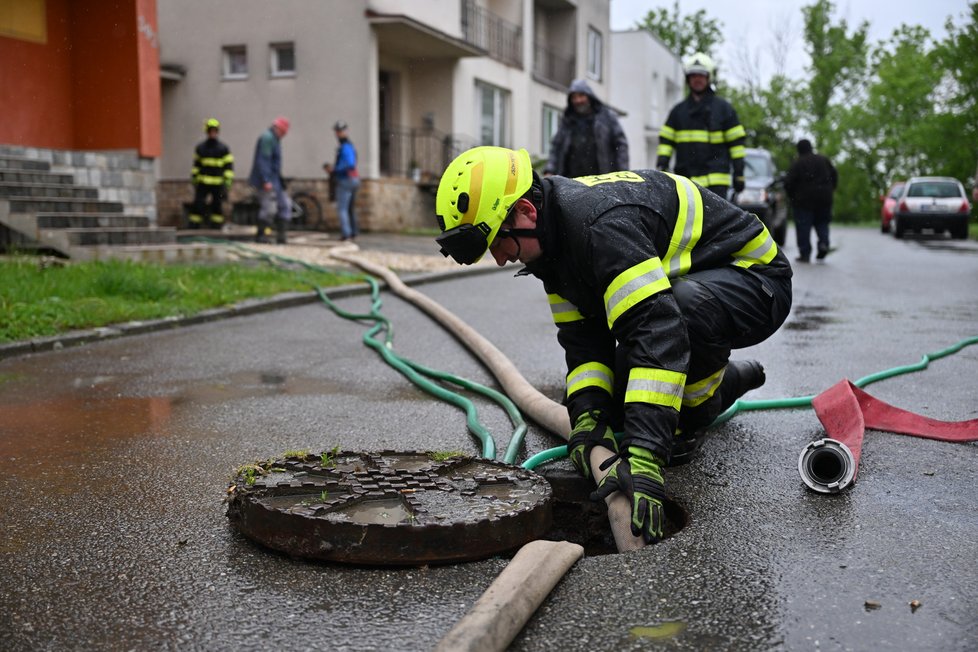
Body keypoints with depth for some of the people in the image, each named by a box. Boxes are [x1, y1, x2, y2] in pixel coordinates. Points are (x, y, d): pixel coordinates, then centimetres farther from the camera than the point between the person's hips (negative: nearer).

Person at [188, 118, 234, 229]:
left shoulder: (223, 148, 2)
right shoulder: (200, 148, 9)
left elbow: (229, 166, 2)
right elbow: (196, 165, 18)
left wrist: (227, 182, -6)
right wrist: (194, 179, 13)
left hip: (218, 183, -1)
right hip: (202, 183, 1)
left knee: (217, 206, 4)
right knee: (197, 204, -5)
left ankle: (216, 227, 13)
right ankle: (194, 227, 0)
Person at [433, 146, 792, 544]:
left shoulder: (603, 224, -35)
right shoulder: (554, 238, -4)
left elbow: (658, 334, -44)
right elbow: (582, 336, -4)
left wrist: (644, 457, -49)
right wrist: (587, 416, -21)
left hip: (756, 278, -8)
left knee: (683, 304, -41)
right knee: (614, 401, 1)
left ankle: (699, 405, -10)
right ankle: (725, 381, 25)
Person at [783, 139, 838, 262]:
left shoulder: (797, 163, -7)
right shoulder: (823, 160, 9)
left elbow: (788, 182, -12)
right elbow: (834, 176, 11)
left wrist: (792, 196, 2)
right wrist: (829, 191, 18)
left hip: (803, 201, -4)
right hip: (824, 199, 4)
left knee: (803, 227, 0)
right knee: (821, 222, 17)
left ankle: (805, 253, -2)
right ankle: (823, 243, -6)